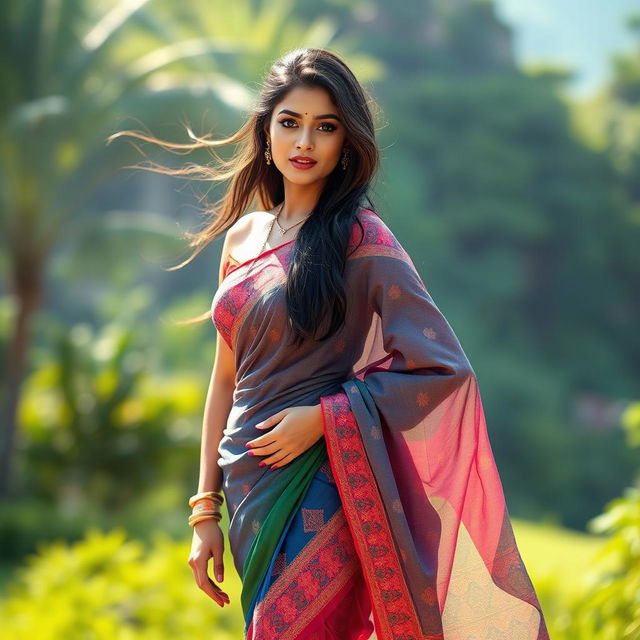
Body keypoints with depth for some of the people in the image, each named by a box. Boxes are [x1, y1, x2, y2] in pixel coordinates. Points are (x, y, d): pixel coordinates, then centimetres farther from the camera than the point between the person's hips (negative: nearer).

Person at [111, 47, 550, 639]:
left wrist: (322, 417, -16)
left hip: (318, 497, -6)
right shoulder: (244, 234, 9)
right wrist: (206, 512, 10)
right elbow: (227, 380, 13)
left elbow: (443, 367, -12)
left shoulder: (361, 240, -9)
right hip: (250, 493, 6)